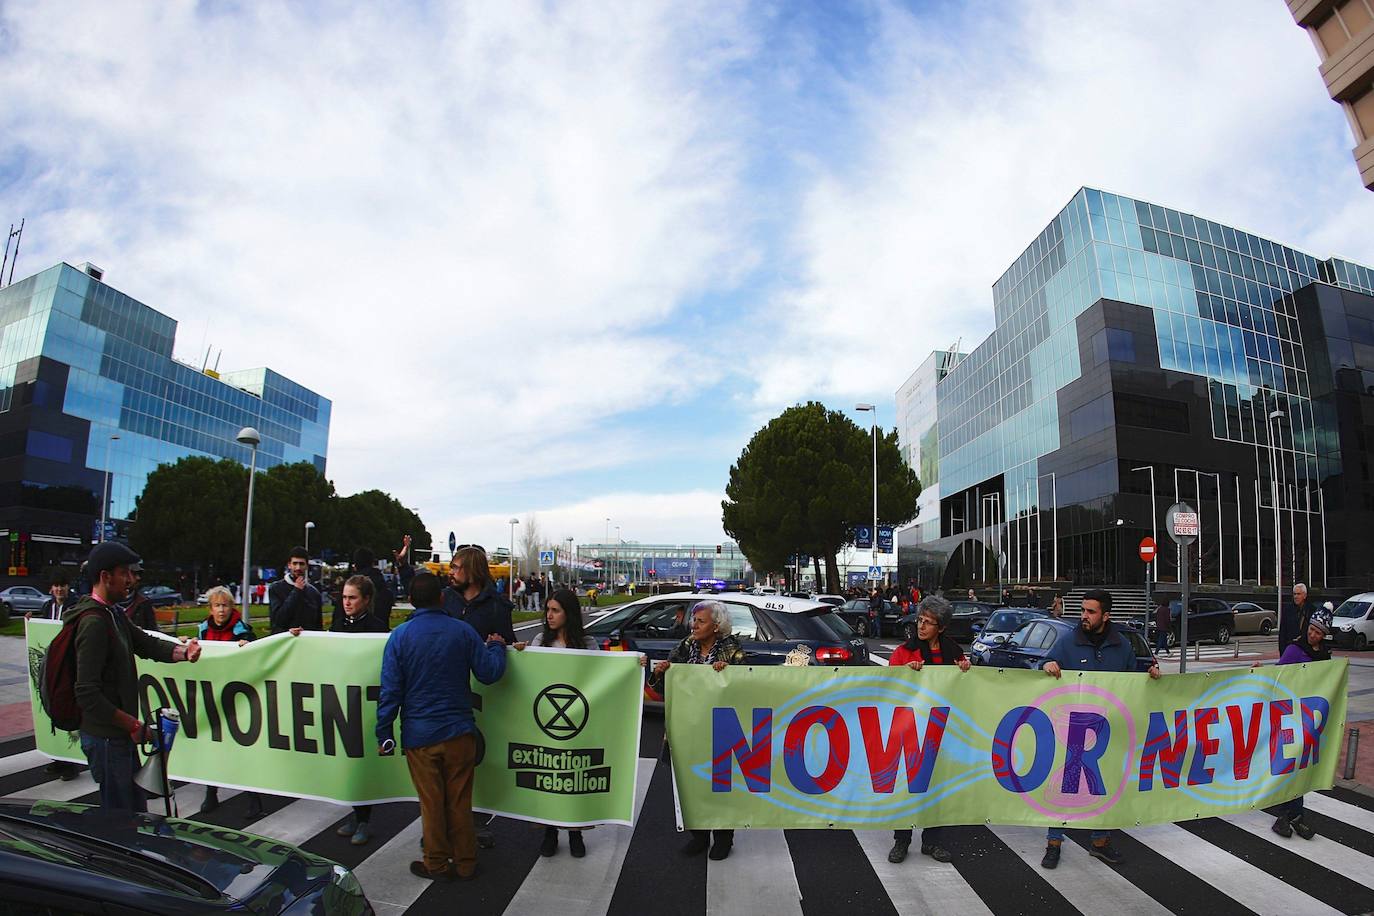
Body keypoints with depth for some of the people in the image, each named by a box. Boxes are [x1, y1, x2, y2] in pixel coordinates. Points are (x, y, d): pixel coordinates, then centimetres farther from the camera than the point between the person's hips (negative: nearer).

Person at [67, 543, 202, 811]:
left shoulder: (114, 614, 9)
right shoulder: (94, 623, -23)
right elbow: (88, 695, -26)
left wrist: (182, 651, -13)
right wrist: (134, 724, -19)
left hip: (120, 734, 10)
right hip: (105, 737, -10)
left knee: (137, 806, 21)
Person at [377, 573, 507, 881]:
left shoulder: (400, 635, -7)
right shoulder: (463, 631, -6)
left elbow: (391, 690, -7)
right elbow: (489, 673, -3)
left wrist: (384, 733, 0)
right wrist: (497, 646, 15)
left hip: (419, 734, -1)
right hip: (459, 731, 1)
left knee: (431, 802, 12)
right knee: (460, 801, 13)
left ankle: (437, 864, 26)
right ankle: (465, 864, 23)